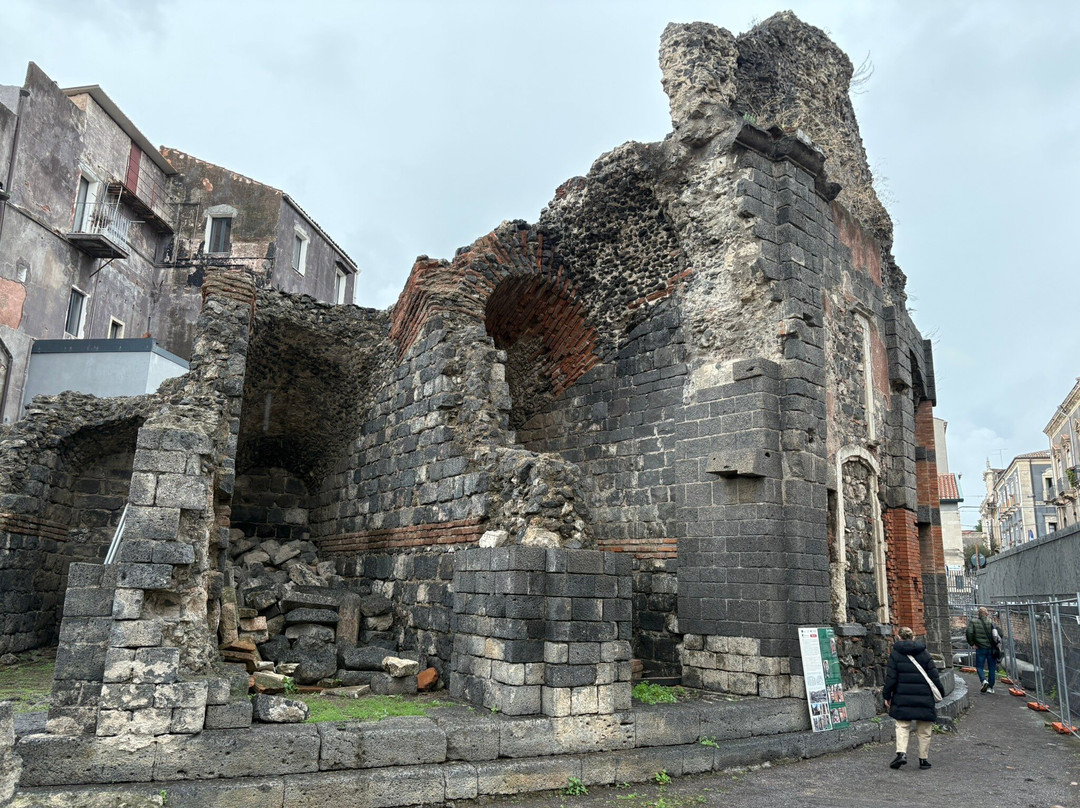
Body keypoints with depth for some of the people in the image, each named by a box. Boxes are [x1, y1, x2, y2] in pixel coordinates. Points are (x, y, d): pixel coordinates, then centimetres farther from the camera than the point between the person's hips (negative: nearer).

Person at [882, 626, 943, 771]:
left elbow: (891, 677, -4)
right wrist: (940, 693, 13)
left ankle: (901, 753, -9)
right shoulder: (924, 653, 0)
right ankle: (923, 759, 17)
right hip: (924, 698, 1)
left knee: (902, 726, 8)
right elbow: (934, 676, 0)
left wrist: (887, 696, 4)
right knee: (924, 730, 13)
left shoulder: (895, 653, -3)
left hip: (902, 698, -1)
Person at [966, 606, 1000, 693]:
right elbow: (1000, 634, -6)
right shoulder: (991, 623, 1)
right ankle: (990, 687, 11)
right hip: (991, 649, 2)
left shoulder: (973, 622, -4)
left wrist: (972, 644, -6)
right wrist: (995, 643, 9)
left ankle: (984, 681, -17)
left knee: (979, 667, 9)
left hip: (980, 649, -2)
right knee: (991, 668, 11)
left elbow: (969, 632, -16)